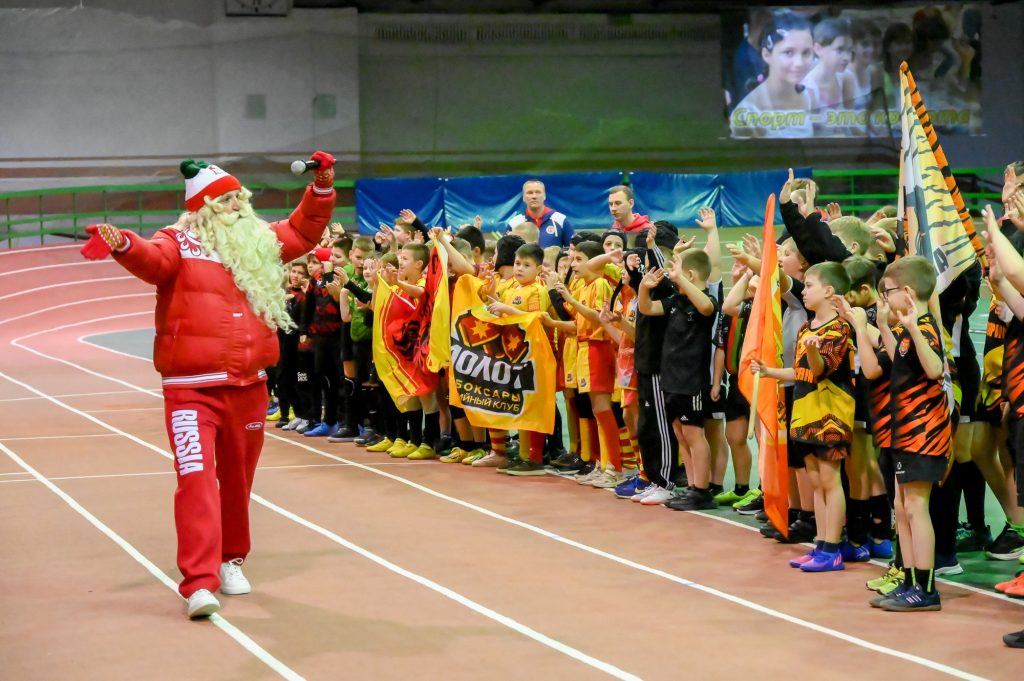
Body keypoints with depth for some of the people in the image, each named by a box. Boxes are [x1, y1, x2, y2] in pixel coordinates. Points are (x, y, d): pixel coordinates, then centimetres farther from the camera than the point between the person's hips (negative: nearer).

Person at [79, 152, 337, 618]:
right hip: (192, 387, -5)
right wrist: (122, 243, -47)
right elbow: (151, 259, -25)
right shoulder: (181, 243, -4)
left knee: (237, 480, 15)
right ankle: (199, 582, -19)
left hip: (248, 386, 5)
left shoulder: (259, 243, 13)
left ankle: (230, 560, 34)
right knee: (196, 477, -16)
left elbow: (303, 232, 27)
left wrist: (322, 186, 16)